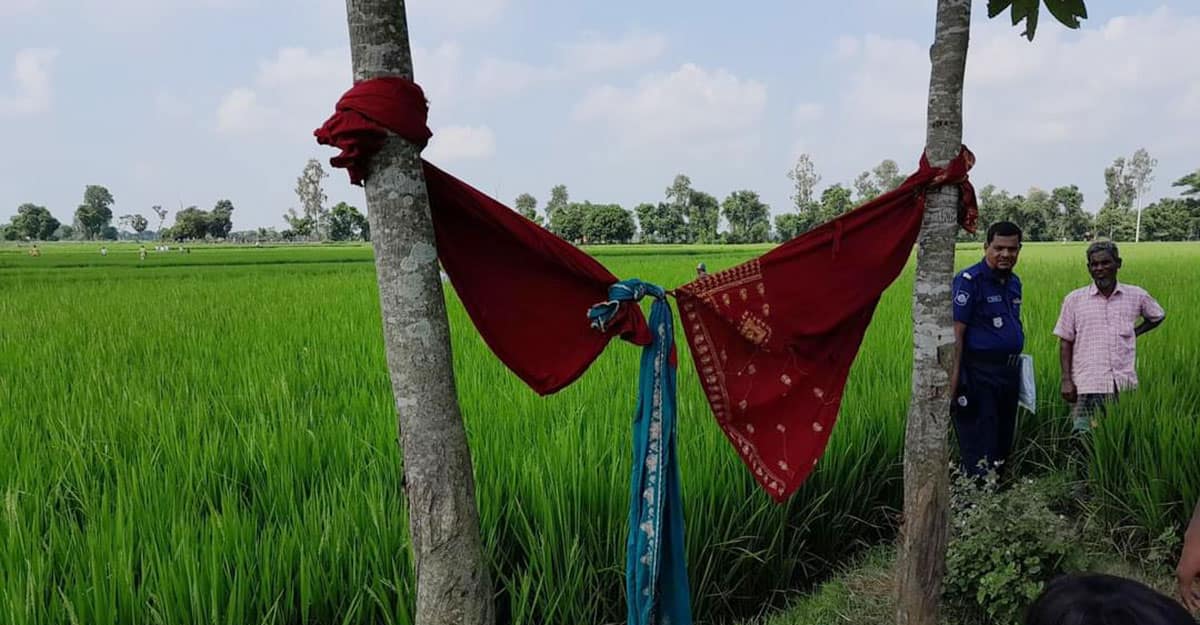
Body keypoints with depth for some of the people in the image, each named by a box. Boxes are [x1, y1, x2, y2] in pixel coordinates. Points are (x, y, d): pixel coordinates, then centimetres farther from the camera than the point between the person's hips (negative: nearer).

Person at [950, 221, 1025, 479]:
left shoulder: (1014, 282, 13)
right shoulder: (969, 281, -13)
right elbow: (956, 333, -18)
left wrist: (1015, 366, 19)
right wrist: (954, 377, -24)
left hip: (1009, 371, 8)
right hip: (979, 373, -8)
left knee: (1003, 445, 17)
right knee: (979, 452, -6)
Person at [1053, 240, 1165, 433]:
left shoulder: (1136, 296, 6)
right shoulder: (1074, 299, 1)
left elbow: (1157, 316, 27)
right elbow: (1065, 342, 3)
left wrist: (1135, 333, 10)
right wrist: (1066, 380, -4)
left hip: (1125, 386, 2)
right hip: (1087, 387, -2)